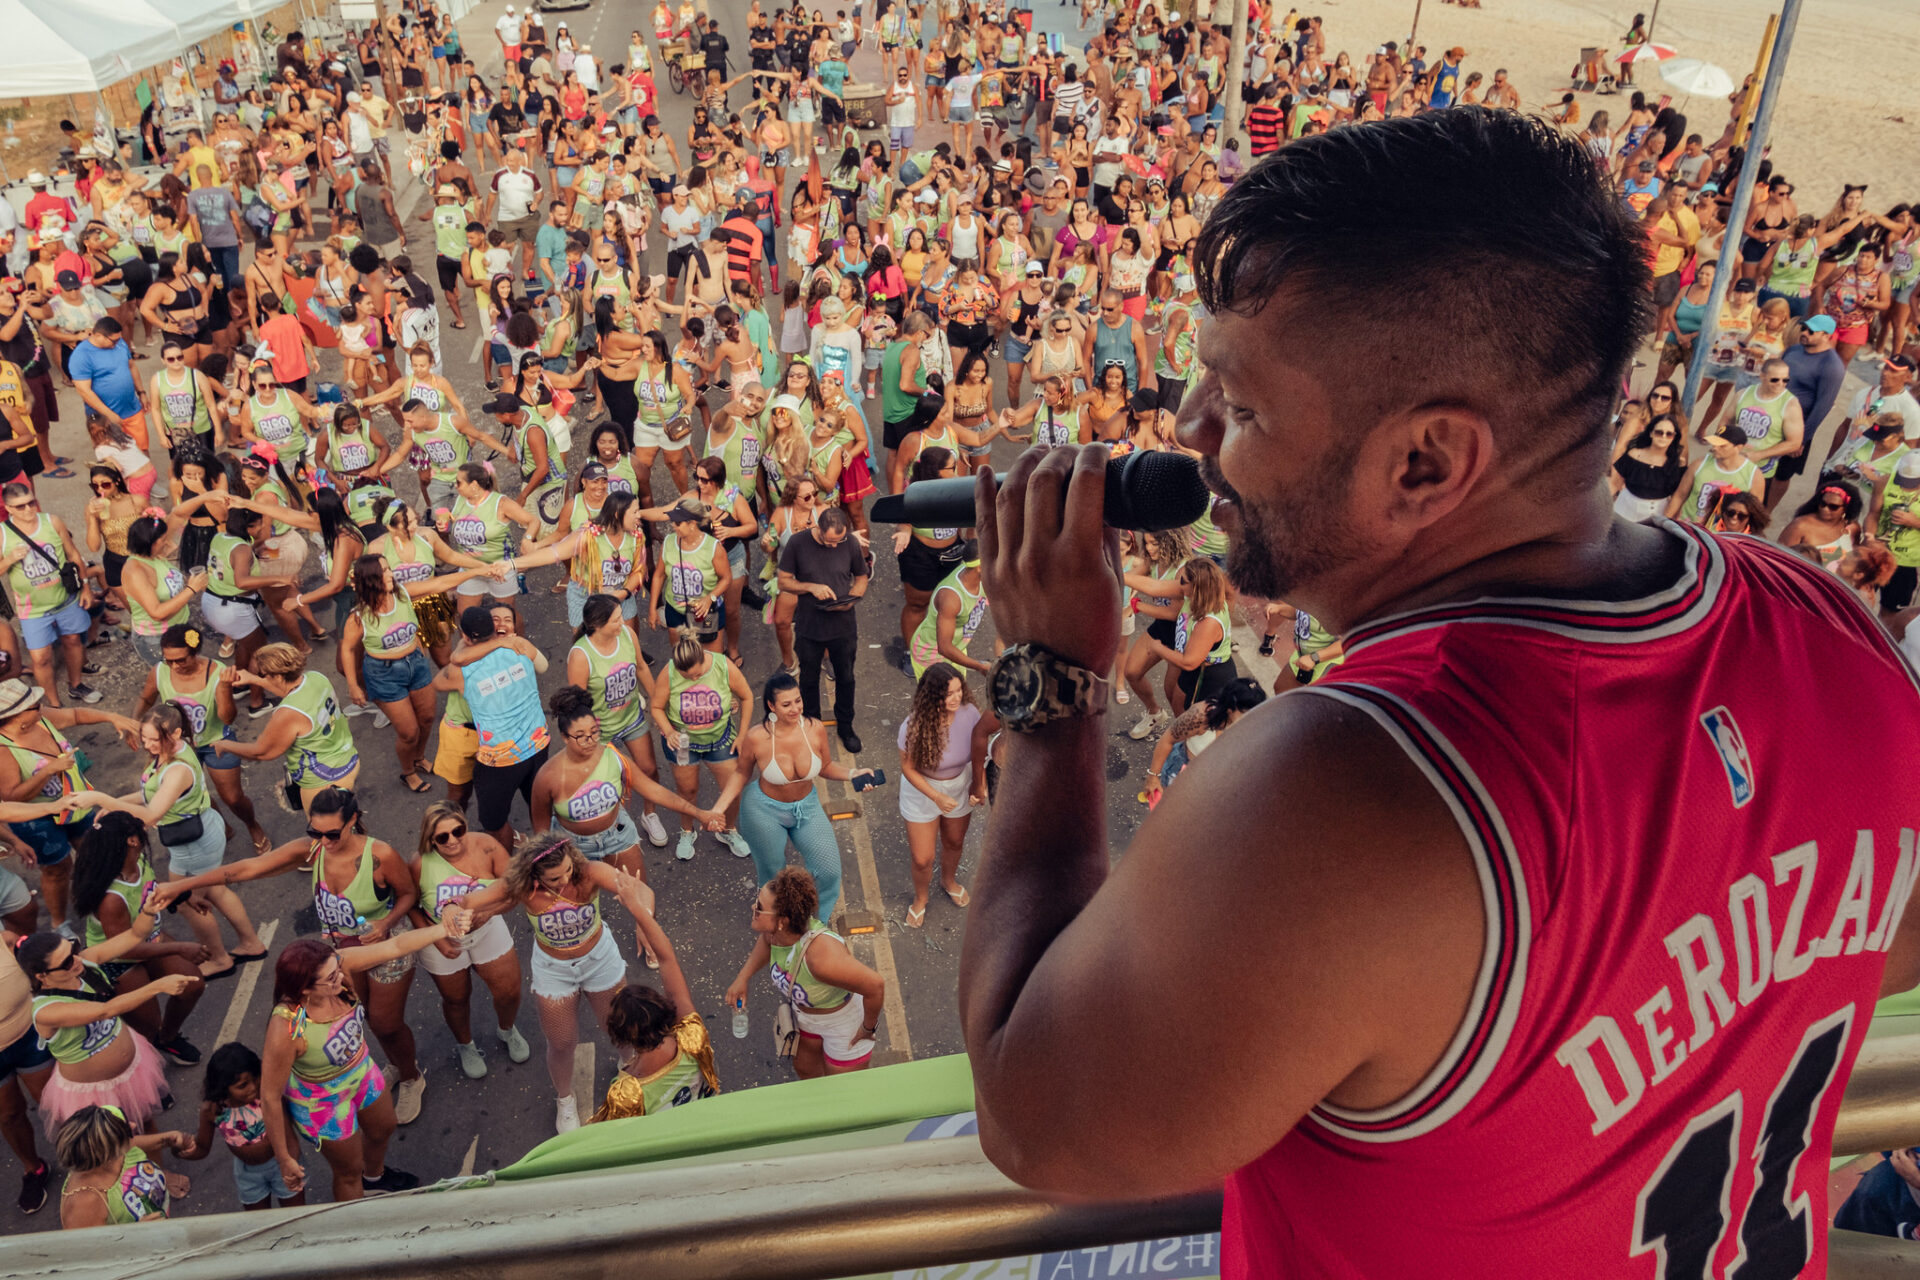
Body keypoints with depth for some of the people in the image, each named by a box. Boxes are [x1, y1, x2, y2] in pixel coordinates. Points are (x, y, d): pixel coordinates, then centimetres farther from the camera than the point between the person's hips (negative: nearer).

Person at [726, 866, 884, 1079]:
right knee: (805, 1069, 33)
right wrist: (743, 977, -4)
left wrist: (868, 1029, -21)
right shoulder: (776, 929, -24)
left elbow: (876, 985, -38)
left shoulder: (820, 954, -47)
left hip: (845, 1022, -7)